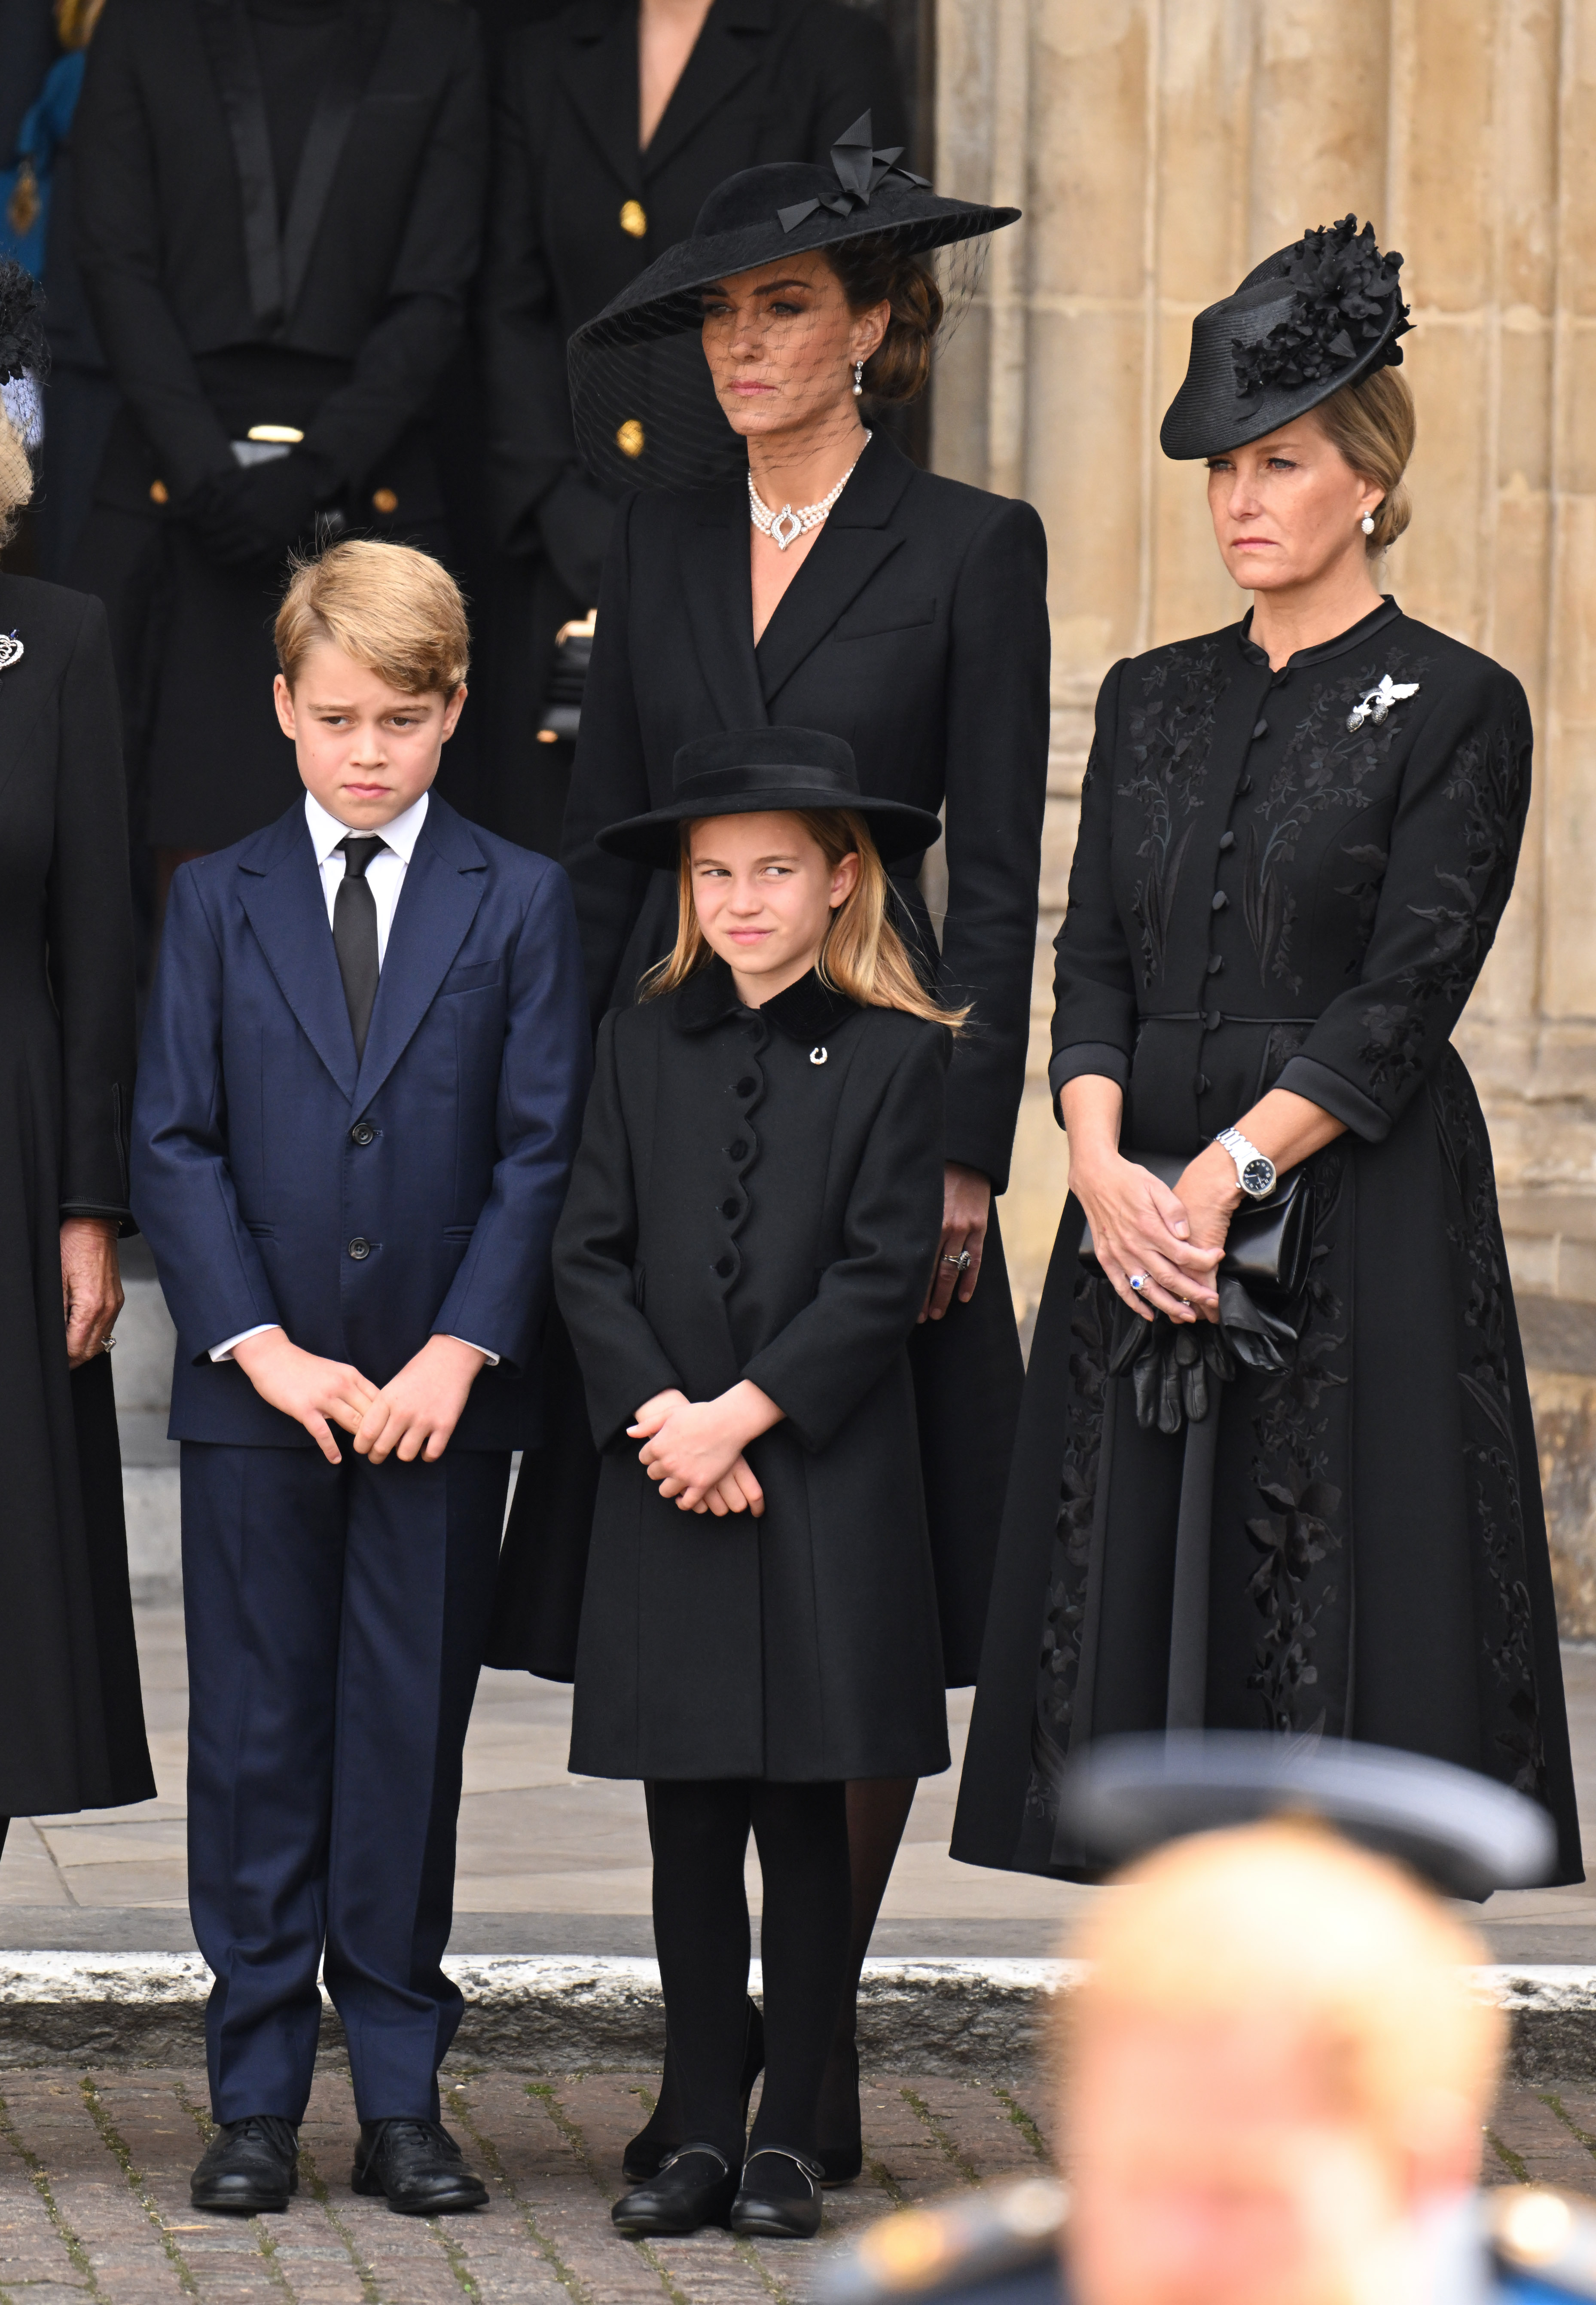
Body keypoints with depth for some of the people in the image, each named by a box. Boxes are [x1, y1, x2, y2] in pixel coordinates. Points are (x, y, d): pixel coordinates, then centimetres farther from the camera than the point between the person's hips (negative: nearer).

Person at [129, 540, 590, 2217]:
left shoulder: (519, 903, 4)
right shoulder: (217, 902, 7)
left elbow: (541, 1151, 0)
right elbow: (175, 1148, 1)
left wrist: (460, 1352, -11)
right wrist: (268, 1351, -10)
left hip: (443, 1400, 0)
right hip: (256, 1392, 1)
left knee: (412, 1734, 4)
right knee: (257, 1738, 3)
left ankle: (401, 2098, 11)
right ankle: (256, 2098, 10)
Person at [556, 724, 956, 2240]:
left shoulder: (895, 1053, 0)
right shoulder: (642, 1045, 9)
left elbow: (885, 1271, -7)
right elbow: (590, 1255, 4)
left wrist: (742, 1413, -14)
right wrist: (659, 1415, -10)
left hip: (824, 1480, -3)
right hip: (665, 1487, 3)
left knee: (806, 1821, 2)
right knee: (690, 1825, 6)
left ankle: (789, 2139, 9)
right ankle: (701, 2134, 12)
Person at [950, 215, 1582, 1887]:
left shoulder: (1454, 711, -3)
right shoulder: (1153, 701, 13)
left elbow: (1399, 1006, -10)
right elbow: (1092, 965, 7)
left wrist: (1224, 1178, -17)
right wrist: (1105, 1165, -11)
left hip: (1356, 1231, -5)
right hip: (1141, 1229, 5)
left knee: (1335, 1648, -5)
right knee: (1148, 1612, 4)